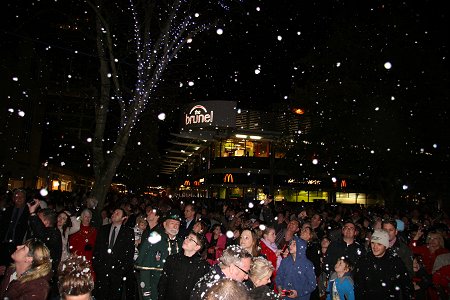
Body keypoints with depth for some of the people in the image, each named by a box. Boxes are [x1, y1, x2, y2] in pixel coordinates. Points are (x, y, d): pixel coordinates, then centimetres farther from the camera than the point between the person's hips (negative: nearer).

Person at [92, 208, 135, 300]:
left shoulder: (129, 232, 0)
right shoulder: (103, 229, 10)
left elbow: (130, 251, -3)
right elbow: (97, 247, 9)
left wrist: (125, 267, -8)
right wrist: (95, 262, 1)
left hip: (118, 269, -2)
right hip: (102, 267, 2)